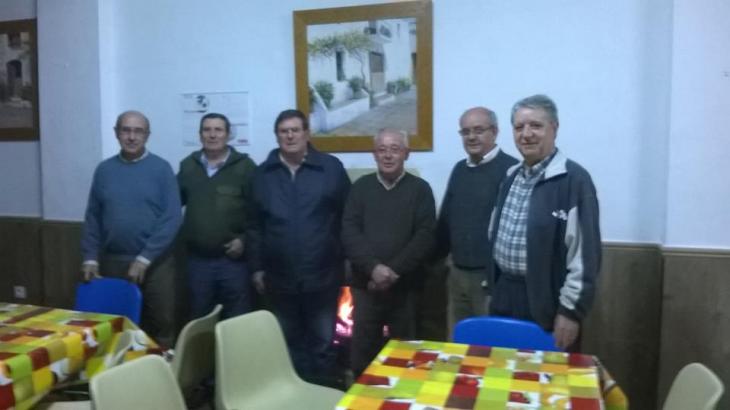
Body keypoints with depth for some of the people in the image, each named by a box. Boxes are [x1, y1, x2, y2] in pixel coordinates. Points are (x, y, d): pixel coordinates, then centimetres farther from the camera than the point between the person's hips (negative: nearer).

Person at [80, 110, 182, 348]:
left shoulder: (161, 168, -4)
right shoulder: (104, 170, 6)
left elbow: (172, 219, -10)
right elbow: (92, 218, 9)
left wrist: (145, 258, -14)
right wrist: (90, 258, 1)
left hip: (154, 263, -3)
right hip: (112, 263, 3)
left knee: (161, 325, 4)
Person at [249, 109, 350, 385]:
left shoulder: (331, 168, -3)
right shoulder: (262, 173, 5)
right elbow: (255, 225, 6)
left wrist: (347, 259, -2)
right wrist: (257, 267, 5)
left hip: (322, 276, -2)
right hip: (280, 278, 3)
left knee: (322, 343, 11)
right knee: (288, 343, 17)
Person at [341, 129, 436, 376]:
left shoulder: (420, 189, 3)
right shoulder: (360, 187, 7)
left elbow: (425, 236, -6)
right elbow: (349, 232, -2)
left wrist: (395, 270, -15)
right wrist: (373, 267, -16)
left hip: (405, 285, -1)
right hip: (365, 284, 1)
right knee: (362, 349, 7)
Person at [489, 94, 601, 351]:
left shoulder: (574, 179, -15)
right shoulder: (512, 177, 9)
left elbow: (584, 253, -17)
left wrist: (571, 310, -16)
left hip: (546, 305, -7)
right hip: (505, 296, 7)